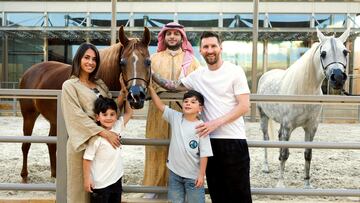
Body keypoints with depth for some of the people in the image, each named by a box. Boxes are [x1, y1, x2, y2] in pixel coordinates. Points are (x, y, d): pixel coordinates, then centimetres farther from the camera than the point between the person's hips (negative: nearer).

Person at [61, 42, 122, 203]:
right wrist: (103, 132, -22)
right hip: (82, 141, -6)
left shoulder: (99, 84, 12)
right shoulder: (70, 85, -6)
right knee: (81, 185, 5)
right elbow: (78, 116, -17)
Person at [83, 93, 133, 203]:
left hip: (116, 179, 6)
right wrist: (87, 179, -14)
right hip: (100, 184, -6)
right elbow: (87, 159, -16)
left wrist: (124, 95, 3)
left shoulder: (117, 127, -3)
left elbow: (129, 112, 9)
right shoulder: (96, 137, -20)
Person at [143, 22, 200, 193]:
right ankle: (153, 187, 17)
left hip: (183, 112, 0)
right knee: (156, 149, 4)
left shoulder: (191, 60, 8)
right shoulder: (154, 58, 9)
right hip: (159, 110, 1)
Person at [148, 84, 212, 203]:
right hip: (174, 172, 4)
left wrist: (201, 175, -12)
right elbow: (159, 105, -4)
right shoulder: (175, 117, -2)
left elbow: (204, 154, -12)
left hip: (193, 175, -3)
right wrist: (150, 88, -12)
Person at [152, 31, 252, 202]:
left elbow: (244, 106, -10)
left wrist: (216, 122, -17)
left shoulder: (235, 71, -5)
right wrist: (151, 74, 7)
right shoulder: (197, 76, 8)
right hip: (210, 140, 5)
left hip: (234, 141, -4)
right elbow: (173, 86, 20)